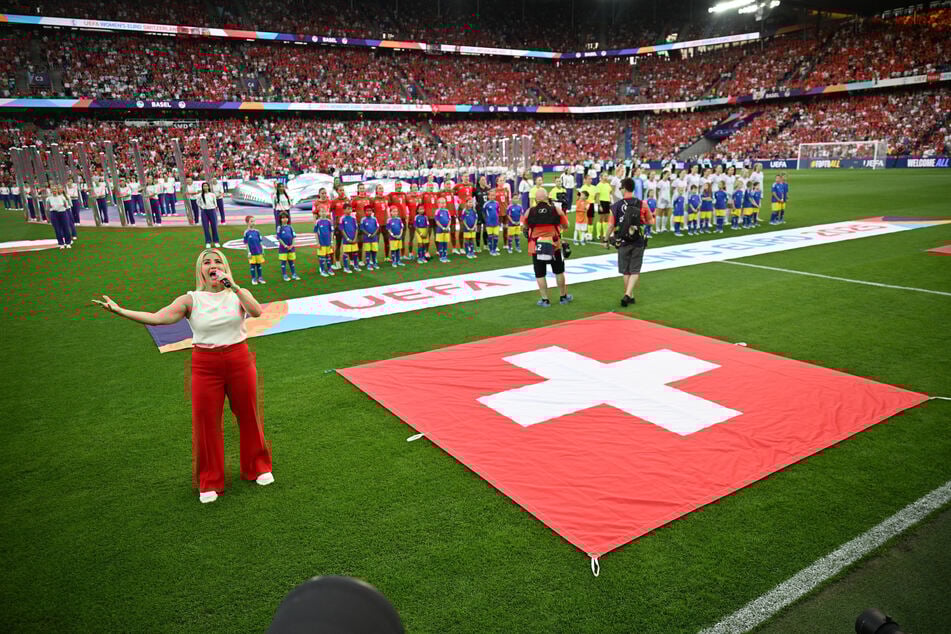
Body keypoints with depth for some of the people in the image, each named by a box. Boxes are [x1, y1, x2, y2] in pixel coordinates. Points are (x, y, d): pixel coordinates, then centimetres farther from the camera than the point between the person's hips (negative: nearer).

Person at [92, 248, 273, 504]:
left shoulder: (238, 293, 0)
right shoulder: (191, 300, -1)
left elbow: (256, 311, -20)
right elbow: (157, 318, -13)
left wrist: (234, 286, -25)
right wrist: (120, 311, -23)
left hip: (239, 361, 0)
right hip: (205, 366, 0)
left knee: (248, 416, 11)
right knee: (206, 423, 5)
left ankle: (258, 467, 33)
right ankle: (210, 482, 23)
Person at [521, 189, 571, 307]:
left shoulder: (530, 212, -6)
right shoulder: (556, 210, -6)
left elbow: (523, 228, 6)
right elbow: (565, 226, 7)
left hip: (536, 247, -1)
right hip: (554, 245, 1)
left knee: (540, 274, 10)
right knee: (559, 272, 17)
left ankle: (545, 300, 12)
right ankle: (563, 297, 27)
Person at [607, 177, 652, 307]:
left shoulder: (616, 205, -7)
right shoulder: (642, 204, -5)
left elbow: (611, 225, -6)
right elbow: (650, 221, 3)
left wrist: (606, 240, 6)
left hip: (623, 242, 0)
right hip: (638, 242, 0)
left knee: (626, 272, 14)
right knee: (635, 271, 6)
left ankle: (630, 296, 23)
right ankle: (628, 294, -10)